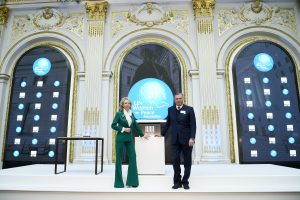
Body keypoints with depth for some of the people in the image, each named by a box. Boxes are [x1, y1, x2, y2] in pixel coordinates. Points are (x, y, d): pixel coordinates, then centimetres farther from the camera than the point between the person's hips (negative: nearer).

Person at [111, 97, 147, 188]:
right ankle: (118, 182, 16)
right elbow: (113, 125, -7)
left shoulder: (131, 114, 10)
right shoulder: (119, 114, -4)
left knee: (133, 157, -2)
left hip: (129, 139, 5)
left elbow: (136, 125, 19)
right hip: (120, 139, -5)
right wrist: (123, 129, -13)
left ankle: (131, 181, 9)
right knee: (119, 159, 3)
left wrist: (142, 134, 24)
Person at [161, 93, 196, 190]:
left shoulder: (189, 109, -2)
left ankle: (185, 182, 21)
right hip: (175, 140, 2)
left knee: (187, 161, 7)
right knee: (175, 160, -1)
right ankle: (177, 181, 13)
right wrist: (162, 133, 17)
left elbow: (193, 125, -7)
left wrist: (192, 138, -16)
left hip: (186, 139, -2)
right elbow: (168, 123, 16)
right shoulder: (170, 109, 8)